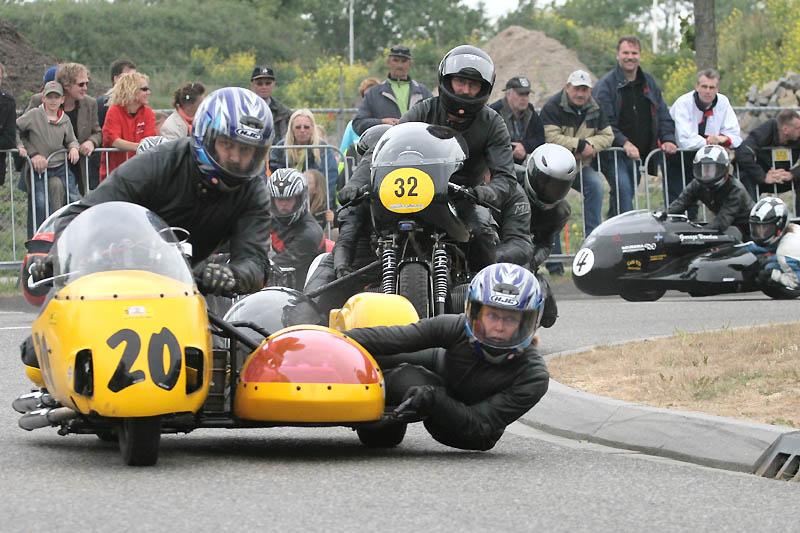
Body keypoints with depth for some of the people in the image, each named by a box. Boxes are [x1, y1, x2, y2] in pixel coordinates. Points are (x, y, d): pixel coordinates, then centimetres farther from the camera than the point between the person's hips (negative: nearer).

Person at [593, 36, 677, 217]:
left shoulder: (648, 83, 14)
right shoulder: (606, 85, -5)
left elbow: (663, 115, 17)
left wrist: (668, 139, -1)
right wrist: (624, 143, -24)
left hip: (640, 153, 6)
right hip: (615, 156, -6)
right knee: (623, 190, -22)